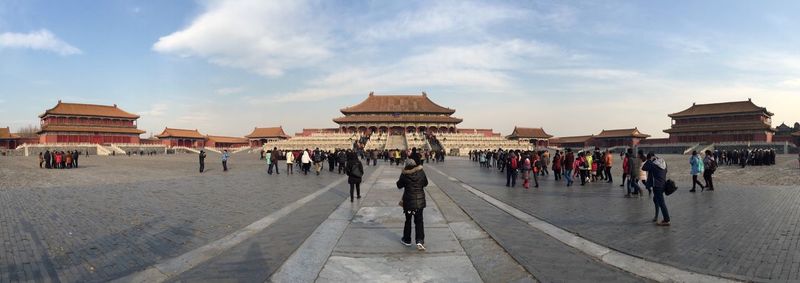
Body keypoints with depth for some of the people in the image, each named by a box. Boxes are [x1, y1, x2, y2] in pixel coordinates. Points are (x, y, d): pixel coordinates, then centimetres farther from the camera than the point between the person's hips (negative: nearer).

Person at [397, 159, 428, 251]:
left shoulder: (404, 175, -12)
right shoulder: (421, 172, -5)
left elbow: (399, 185, 1)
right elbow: (425, 183, 8)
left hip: (408, 201, -1)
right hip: (420, 200, 1)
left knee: (408, 220, 14)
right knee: (419, 221, 7)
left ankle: (407, 240, 25)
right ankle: (420, 241, -5)